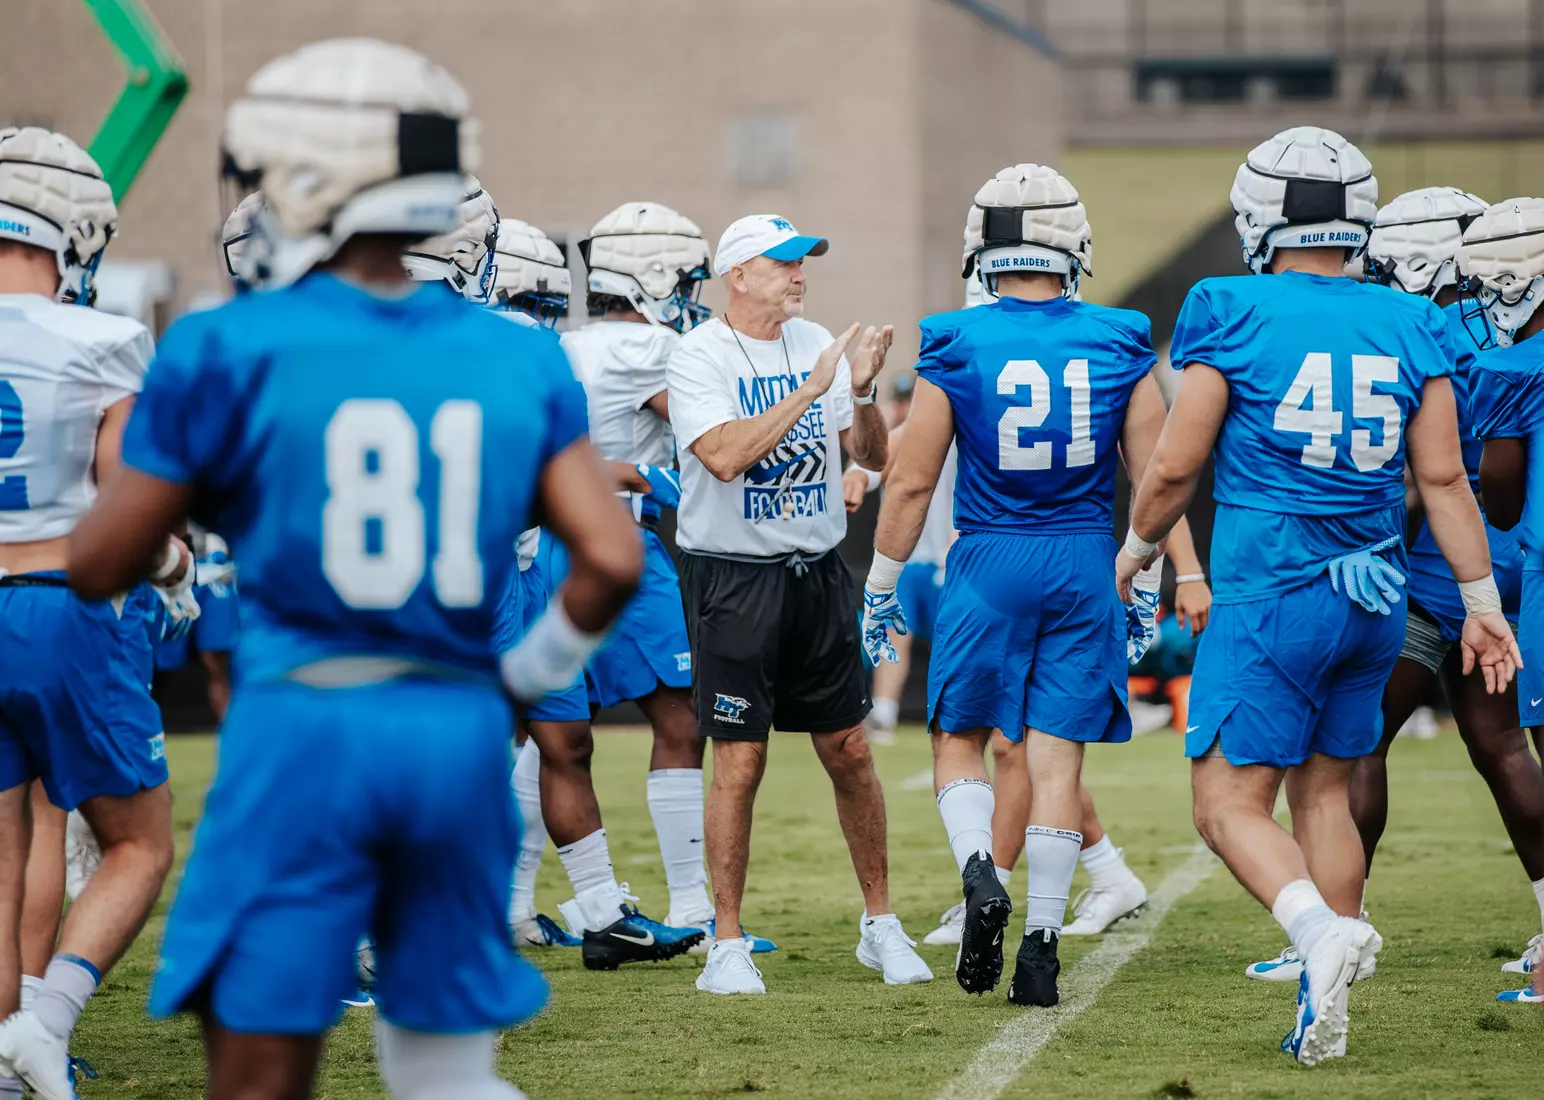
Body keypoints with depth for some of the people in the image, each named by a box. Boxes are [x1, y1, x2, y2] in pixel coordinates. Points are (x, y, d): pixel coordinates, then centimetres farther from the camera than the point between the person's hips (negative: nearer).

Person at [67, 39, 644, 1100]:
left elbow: (100, 565, 1)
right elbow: (612, 559, -2)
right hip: (460, 735, 4)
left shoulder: (232, 351, -5)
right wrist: (521, 679, 14)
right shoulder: (516, 359, 5)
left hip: (302, 731, -4)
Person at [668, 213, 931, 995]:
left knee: (850, 753, 9)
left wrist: (863, 393, -12)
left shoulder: (817, 346, 6)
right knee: (739, 762, -4)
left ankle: (880, 923, 20)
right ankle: (727, 944, 3)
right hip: (733, 578, -5)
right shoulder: (699, 357, -9)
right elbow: (725, 457, -24)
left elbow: (873, 457, 7)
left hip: (817, 571, 5)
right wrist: (810, 389, -23)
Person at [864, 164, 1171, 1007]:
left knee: (959, 738, 13)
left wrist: (881, 586, 8)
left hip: (990, 561, -2)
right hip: (1085, 563, 2)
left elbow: (912, 481, -2)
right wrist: (1147, 586, 15)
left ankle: (979, 874, -13)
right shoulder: (1120, 344, 0)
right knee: (1056, 754, 6)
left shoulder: (956, 345, -6)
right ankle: (1042, 945, 4)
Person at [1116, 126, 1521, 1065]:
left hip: (1270, 595, -5)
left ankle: (1323, 929, -27)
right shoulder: (1412, 326, 4)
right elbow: (1445, 476, 4)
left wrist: (1138, 547, 15)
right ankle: (1324, 1013, 13)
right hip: (1375, 599, 5)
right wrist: (1484, 601, 10)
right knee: (1324, 791, 16)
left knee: (1231, 803, 0)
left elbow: (1176, 467, -4)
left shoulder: (1231, 315, -8)